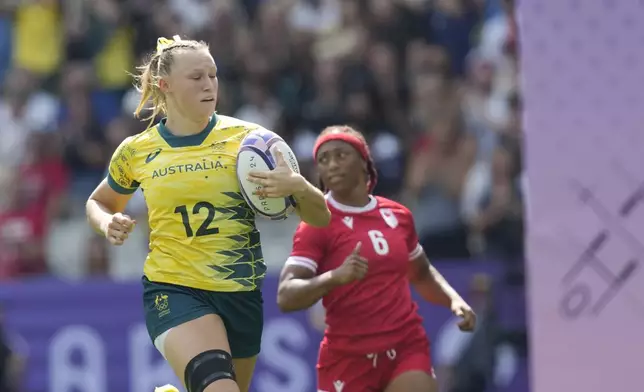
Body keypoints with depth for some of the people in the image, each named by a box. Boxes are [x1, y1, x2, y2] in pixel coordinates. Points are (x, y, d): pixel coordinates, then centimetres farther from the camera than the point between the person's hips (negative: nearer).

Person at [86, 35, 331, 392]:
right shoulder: (136, 152, 1)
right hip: (172, 290, -3)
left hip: (241, 295, 3)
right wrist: (107, 223, -1)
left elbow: (320, 217, 0)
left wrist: (297, 186, -21)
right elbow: (99, 202, 22)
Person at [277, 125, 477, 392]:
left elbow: (421, 274, 28)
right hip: (348, 358, -3)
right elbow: (286, 297, -20)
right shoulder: (318, 225, -6)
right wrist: (335, 276, -35)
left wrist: (453, 299, 10)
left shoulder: (397, 216, 9)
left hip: (407, 350, 3)